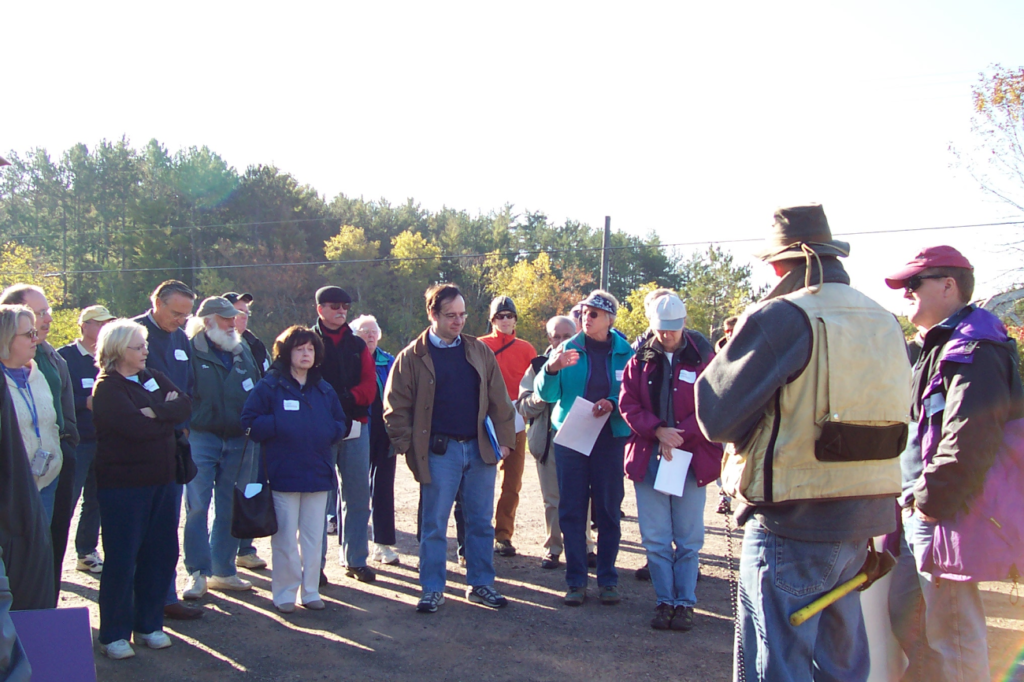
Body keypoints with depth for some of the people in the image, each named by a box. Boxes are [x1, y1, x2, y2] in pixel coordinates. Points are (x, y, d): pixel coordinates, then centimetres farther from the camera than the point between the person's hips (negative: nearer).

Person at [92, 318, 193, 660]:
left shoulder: (153, 378, 12)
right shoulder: (107, 388, -9)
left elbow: (185, 405, -2)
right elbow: (136, 427, -22)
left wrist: (156, 412, -17)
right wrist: (168, 415, -7)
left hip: (161, 479, 7)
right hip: (123, 483, -7)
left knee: (162, 553, 9)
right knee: (121, 558, 0)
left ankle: (149, 625, 22)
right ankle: (114, 634, 11)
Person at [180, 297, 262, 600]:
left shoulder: (243, 351, 12)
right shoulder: (190, 351, -5)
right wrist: (183, 428, -13)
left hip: (237, 440, 5)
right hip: (201, 437, -5)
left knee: (230, 509, 10)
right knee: (197, 506, -5)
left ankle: (223, 571, 21)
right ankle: (198, 573, 4)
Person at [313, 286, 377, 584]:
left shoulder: (357, 345, 13)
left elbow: (369, 386, 2)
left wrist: (348, 398, -16)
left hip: (355, 427, 4)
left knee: (358, 496, 7)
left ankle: (355, 560, 18)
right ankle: (315, 562, 9)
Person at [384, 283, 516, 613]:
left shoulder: (479, 350, 8)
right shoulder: (412, 357, -2)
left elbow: (498, 399, 8)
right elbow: (396, 406, -1)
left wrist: (505, 438, 2)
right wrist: (407, 446, -8)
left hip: (480, 448, 3)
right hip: (439, 451, -3)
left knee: (481, 522, 10)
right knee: (434, 524, 4)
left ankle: (480, 584, 22)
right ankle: (433, 589, 15)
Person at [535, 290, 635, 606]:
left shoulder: (624, 353, 1)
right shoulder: (568, 349, 2)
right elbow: (545, 393, -3)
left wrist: (613, 404, -18)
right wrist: (551, 369, -23)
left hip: (610, 440, 0)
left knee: (608, 510, 6)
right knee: (572, 511, 3)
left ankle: (608, 579, 18)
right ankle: (576, 581, 12)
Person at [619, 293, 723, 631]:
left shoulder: (704, 359, 0)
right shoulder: (640, 361, 8)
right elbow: (628, 404, 3)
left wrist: (679, 435, -14)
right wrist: (657, 431, -12)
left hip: (691, 458, -2)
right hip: (648, 459, 2)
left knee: (688, 539, 4)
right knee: (655, 538, 5)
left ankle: (685, 602, 16)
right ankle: (665, 600, 17)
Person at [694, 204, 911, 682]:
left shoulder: (781, 318, -15)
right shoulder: (884, 322, 8)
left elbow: (716, 417, -15)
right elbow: (893, 414, 15)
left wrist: (732, 352, 3)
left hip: (793, 521, -7)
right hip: (864, 517, 7)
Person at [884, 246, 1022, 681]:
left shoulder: (971, 351, -17)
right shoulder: (938, 348, 18)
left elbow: (968, 442, -26)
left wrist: (930, 502, -18)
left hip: (947, 514, -11)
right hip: (923, 513, 11)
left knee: (951, 633, -3)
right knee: (904, 614, 18)